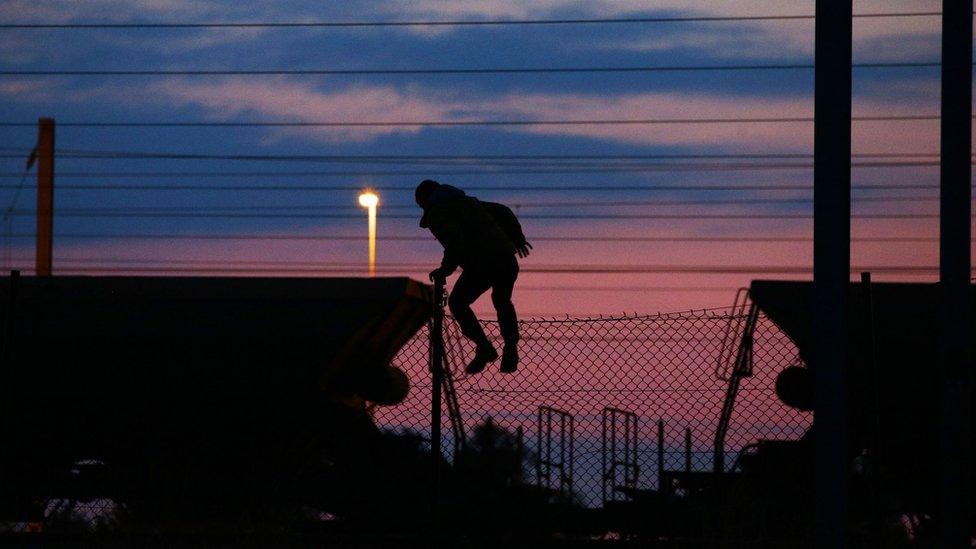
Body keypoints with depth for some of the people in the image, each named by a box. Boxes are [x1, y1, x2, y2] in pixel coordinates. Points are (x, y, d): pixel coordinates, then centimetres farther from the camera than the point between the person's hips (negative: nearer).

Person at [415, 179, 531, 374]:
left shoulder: (436, 212, 4)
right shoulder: (468, 201, 29)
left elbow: (454, 239, -15)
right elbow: (502, 211, 26)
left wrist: (446, 268, -11)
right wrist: (517, 238, 34)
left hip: (481, 265, -7)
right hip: (507, 259, 7)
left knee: (457, 302, 12)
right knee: (502, 301, 30)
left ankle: (484, 348, -2)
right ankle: (511, 350, 17)